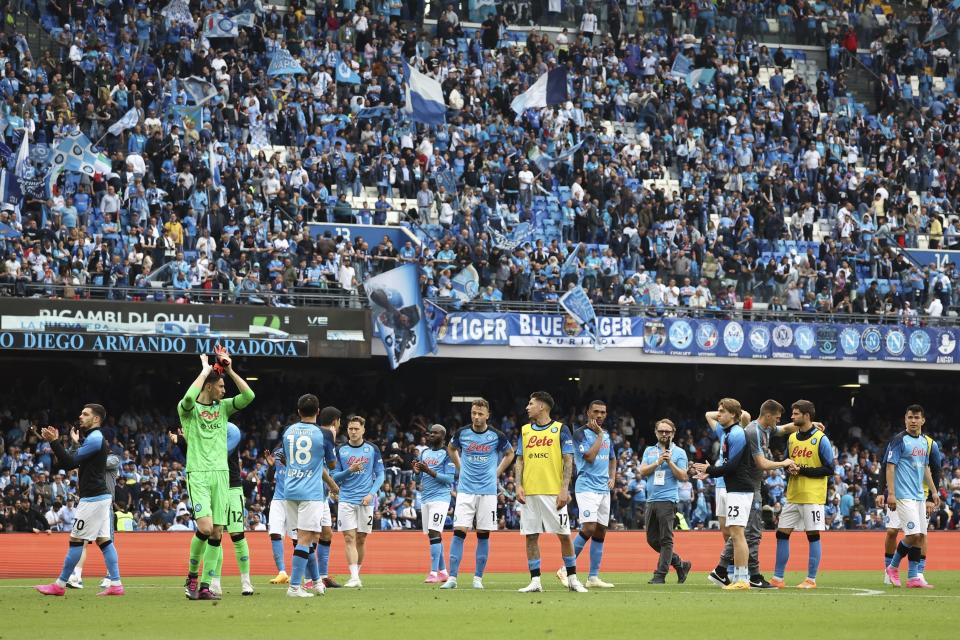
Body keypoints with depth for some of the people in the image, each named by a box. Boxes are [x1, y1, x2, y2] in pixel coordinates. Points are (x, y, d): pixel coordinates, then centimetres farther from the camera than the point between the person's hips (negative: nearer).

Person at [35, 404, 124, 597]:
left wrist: (54, 442, -16)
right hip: (101, 496, 10)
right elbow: (74, 462, 21)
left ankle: (60, 585, -1)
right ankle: (115, 584, 1)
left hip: (93, 498, -10)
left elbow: (71, 463, -16)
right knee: (104, 540, 6)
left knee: (76, 540, -5)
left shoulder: (94, 438, -13)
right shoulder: (97, 438, 18)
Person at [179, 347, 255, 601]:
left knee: (216, 533, 0)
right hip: (198, 475, -5)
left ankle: (204, 586, 5)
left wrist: (230, 370, -3)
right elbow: (189, 398, -25)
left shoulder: (223, 407, 13)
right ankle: (192, 574, 5)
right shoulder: (187, 409, -1)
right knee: (205, 527, -19)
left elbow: (248, 396, 0)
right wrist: (205, 370, -14)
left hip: (221, 474, 5)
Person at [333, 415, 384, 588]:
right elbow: (335, 477, 5)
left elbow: (380, 475, 6)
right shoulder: (340, 450, 5)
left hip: (365, 501, 0)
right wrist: (349, 470, -13)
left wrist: (372, 493, -8)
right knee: (349, 538, -10)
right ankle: (354, 578, -16)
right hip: (346, 500, 0)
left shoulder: (372, 449, 4)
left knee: (361, 539, 5)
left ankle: (357, 573, 18)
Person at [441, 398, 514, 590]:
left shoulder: (496, 436, -2)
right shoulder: (462, 433, 1)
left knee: (483, 534, 2)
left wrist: (497, 473, 8)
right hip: (465, 490, 0)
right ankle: (452, 577, -10)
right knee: (459, 531, -10)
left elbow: (509, 454, 16)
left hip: (488, 490, 0)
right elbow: (451, 448, 22)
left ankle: (478, 578, 9)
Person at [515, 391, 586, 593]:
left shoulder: (560, 429, 0)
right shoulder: (525, 430, 13)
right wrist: (519, 485, 0)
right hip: (530, 492, 4)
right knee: (531, 536, 2)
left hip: (554, 492, -4)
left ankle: (572, 578, 9)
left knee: (564, 535, -2)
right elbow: (520, 460, 14)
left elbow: (568, 461, -3)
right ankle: (535, 581, 7)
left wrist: (564, 489, -12)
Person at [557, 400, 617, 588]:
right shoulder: (580, 434, -7)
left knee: (600, 532, 4)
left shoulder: (606, 434, 15)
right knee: (588, 528, -19)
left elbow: (612, 459, 29)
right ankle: (565, 569, -11)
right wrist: (599, 435, -12)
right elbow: (589, 457, -20)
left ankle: (593, 577, 7)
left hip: (604, 489, 8)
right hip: (587, 487, -8)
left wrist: (612, 478, 12)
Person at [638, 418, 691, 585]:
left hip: (668, 500, -6)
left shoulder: (679, 452, 4)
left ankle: (660, 575, -6)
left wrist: (670, 462, -13)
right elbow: (642, 471, 5)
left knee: (666, 539, -8)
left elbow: (683, 477, -2)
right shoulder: (649, 451, 16)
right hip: (651, 500, 6)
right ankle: (680, 564, 21)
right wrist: (658, 462, -8)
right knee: (652, 539, 7)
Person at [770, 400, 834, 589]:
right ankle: (778, 578, 9)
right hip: (792, 496, 7)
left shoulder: (821, 439, -7)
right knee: (782, 533, 4)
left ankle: (811, 579, 4)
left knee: (813, 535, -2)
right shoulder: (792, 438, 13)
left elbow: (829, 469, -10)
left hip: (812, 496, -7)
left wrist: (803, 471, -15)